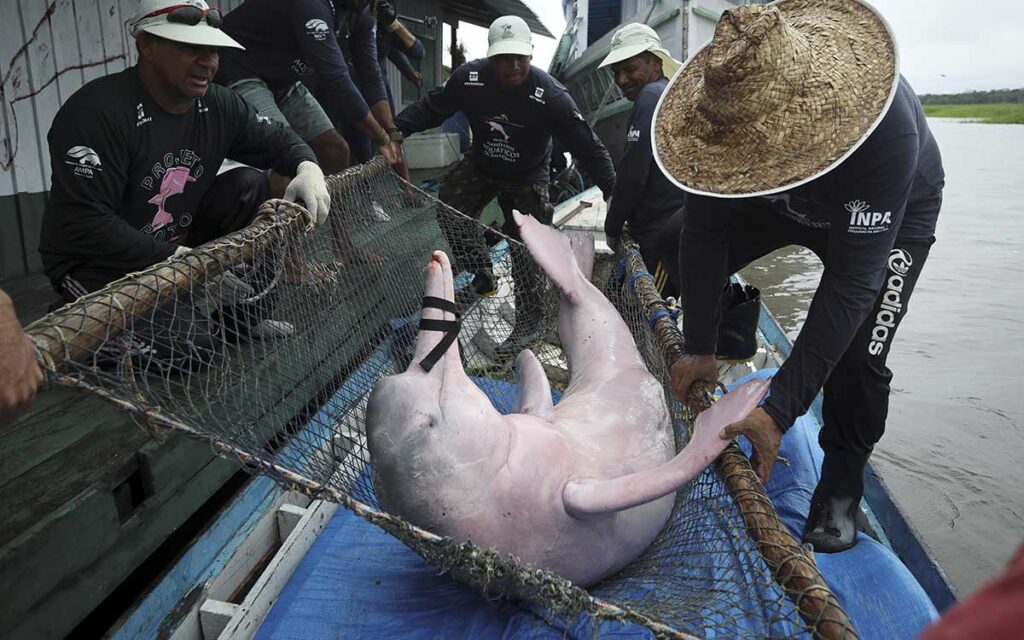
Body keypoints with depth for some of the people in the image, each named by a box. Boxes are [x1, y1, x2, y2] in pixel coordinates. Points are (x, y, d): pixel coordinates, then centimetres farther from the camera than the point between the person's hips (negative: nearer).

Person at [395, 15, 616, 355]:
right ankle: (481, 276, 14)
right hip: (480, 165, 4)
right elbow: (430, 107, -8)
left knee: (526, 248, -6)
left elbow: (586, 145, -26)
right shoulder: (469, 77, -22)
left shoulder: (550, 95, -30)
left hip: (527, 177, -3)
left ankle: (528, 322, 6)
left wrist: (612, 190, -27)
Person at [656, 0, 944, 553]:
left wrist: (779, 410, -43)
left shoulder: (888, 130, -44)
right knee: (679, 251, -13)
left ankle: (842, 487, 7)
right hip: (785, 203, 4)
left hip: (893, 214, -3)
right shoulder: (730, 105, -32)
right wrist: (698, 348, -24)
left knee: (857, 356, -19)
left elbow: (850, 283, -42)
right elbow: (706, 233, -25)